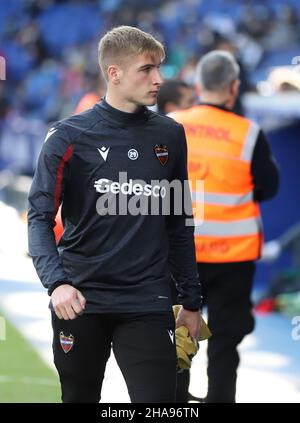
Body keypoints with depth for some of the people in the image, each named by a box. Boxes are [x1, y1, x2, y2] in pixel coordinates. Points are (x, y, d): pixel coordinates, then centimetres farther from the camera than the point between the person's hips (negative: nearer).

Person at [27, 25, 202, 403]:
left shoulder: (170, 136, 7)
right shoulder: (69, 137, -4)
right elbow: (40, 217, -5)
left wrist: (191, 300, 13)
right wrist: (57, 282, -22)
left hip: (148, 303, 1)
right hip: (80, 301, -1)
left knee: (159, 400, -10)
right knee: (79, 397, 12)